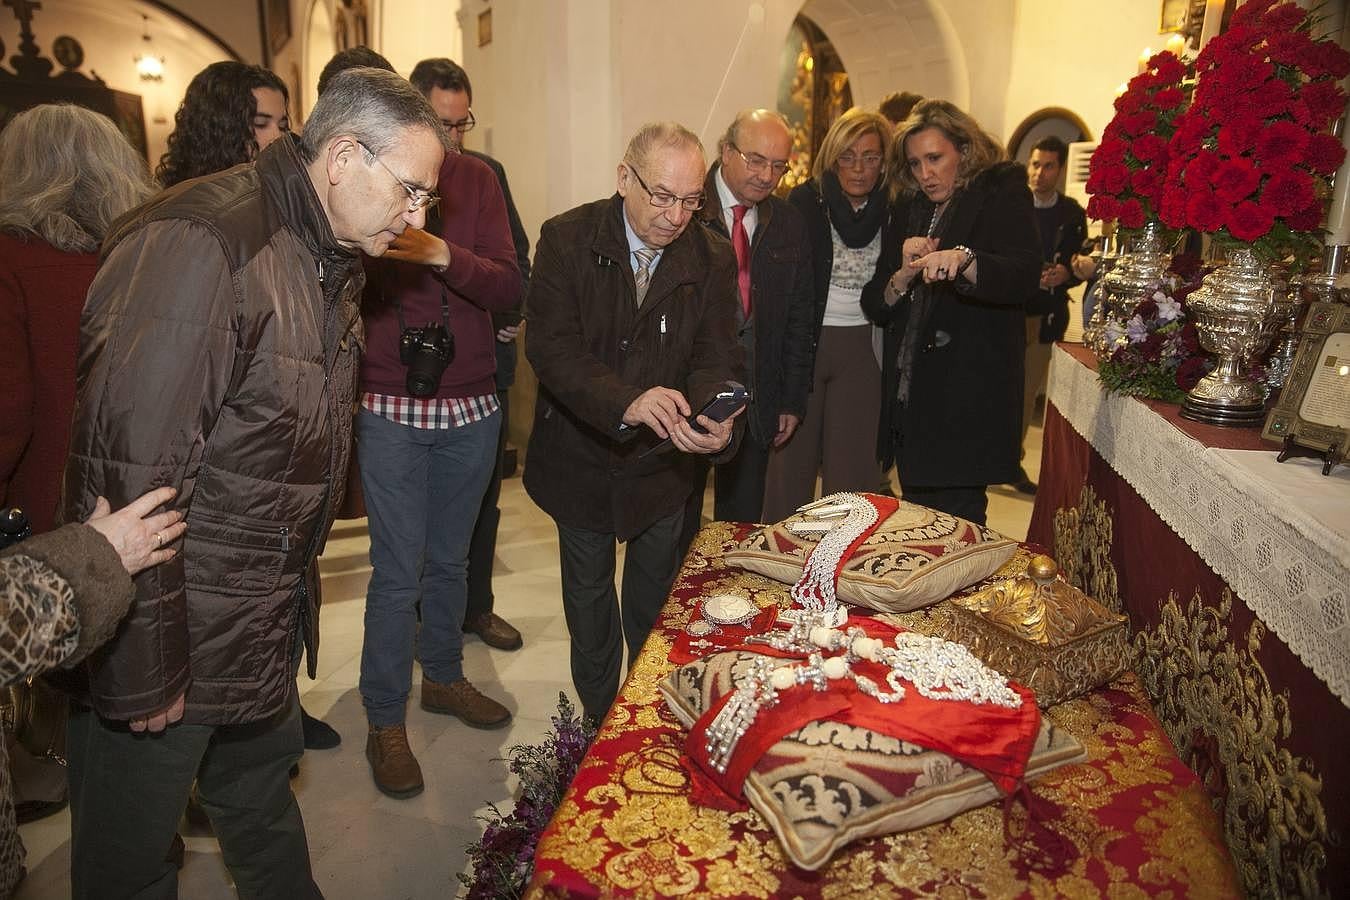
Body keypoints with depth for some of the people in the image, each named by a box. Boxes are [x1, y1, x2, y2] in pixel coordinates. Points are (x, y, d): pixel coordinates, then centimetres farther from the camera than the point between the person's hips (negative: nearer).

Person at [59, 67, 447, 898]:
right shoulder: (198, 245, -24)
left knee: (263, 794, 27)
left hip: (266, 620, 8)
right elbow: (131, 469, -26)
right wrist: (144, 668, -20)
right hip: (168, 641, -8)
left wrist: (297, 581, 16)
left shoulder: (332, 259, 6)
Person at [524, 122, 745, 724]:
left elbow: (716, 357, -13)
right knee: (588, 596, 19)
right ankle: (599, 724, 43)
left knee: (656, 603, 21)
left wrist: (713, 419, -37)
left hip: (663, 462, 2)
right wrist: (626, 401, -43)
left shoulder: (712, 257, -10)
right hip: (581, 456, -1)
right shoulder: (567, 239, -16)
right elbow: (550, 345, -25)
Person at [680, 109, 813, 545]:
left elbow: (799, 319, 12)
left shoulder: (789, 224, 9)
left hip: (756, 400, 4)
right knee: (678, 528, 7)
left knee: (743, 523, 14)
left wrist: (792, 400, 8)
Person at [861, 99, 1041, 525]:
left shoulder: (1001, 194, -1)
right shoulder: (911, 211, 16)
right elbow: (874, 305, 11)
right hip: (909, 396, 6)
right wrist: (905, 274, -9)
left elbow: (1024, 274, -20)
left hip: (968, 401, -6)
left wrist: (961, 260, -39)